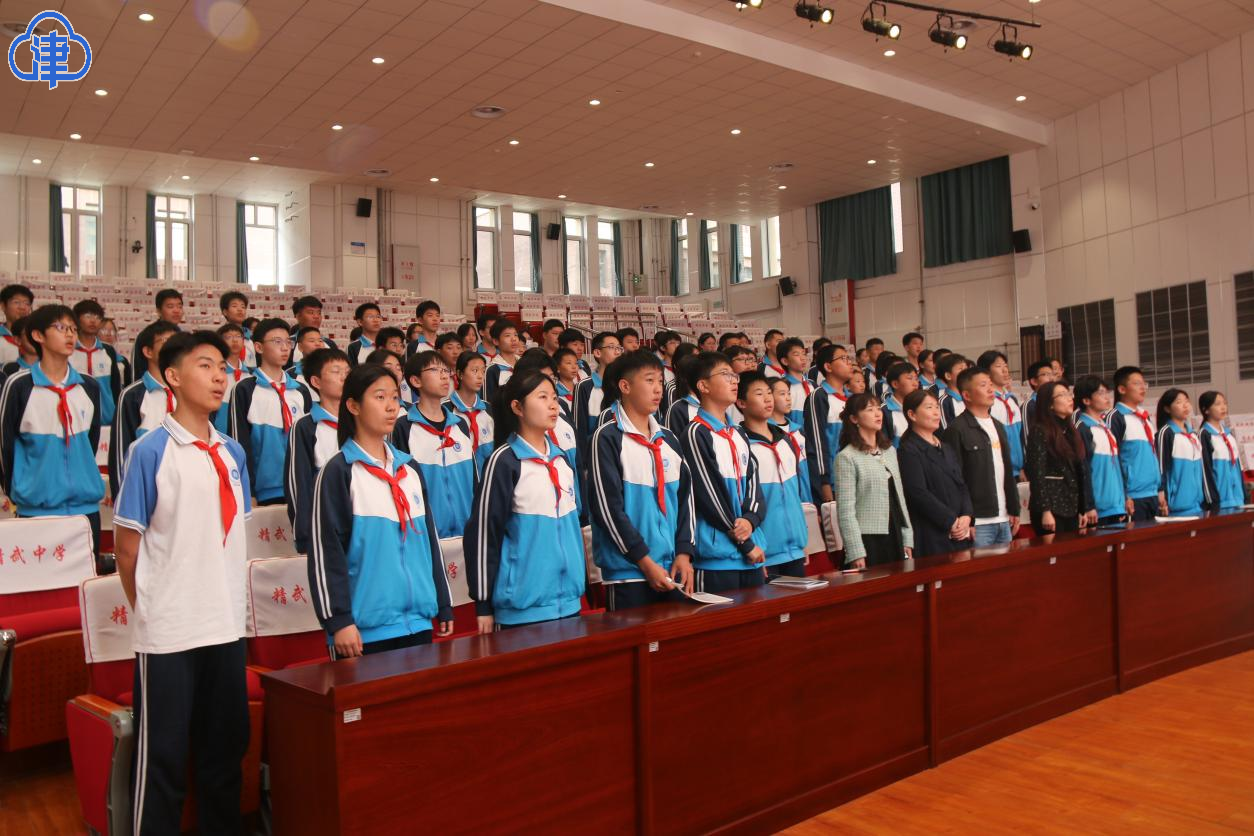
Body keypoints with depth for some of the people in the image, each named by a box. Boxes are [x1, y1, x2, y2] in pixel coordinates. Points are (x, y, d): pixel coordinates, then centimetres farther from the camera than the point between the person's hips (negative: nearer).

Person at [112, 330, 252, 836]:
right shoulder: (151, 451, -9)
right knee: (162, 755, 6)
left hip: (227, 625, 5)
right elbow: (127, 546, -6)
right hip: (168, 630, -5)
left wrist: (234, 602, 11)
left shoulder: (232, 453, 8)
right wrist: (146, 609, 0)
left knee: (226, 747, 16)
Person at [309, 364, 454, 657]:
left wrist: (444, 607, 15)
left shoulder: (410, 469, 13)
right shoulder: (339, 471, -5)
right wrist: (338, 620, -13)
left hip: (418, 623, 6)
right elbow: (326, 551, -9)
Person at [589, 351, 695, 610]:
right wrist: (645, 561, -13)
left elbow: (685, 497, 12)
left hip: (672, 569, 6)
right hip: (627, 571, -6)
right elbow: (607, 506, -12)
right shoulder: (608, 437, -7)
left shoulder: (668, 439, 13)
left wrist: (684, 553, 0)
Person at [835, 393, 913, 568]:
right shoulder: (847, 457, -8)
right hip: (868, 539, -6)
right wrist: (856, 553, -15)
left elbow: (899, 496, 16)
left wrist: (907, 540, 11)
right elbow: (846, 510, -12)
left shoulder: (890, 451, 13)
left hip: (894, 536, 6)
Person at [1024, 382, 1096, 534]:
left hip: (1072, 508, 7)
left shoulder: (1072, 431, 15)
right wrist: (1045, 510, -20)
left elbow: (1082, 471, 16)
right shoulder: (1039, 432, -8)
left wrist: (1085, 508, 13)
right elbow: (1037, 474, -14)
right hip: (1051, 507, -7)